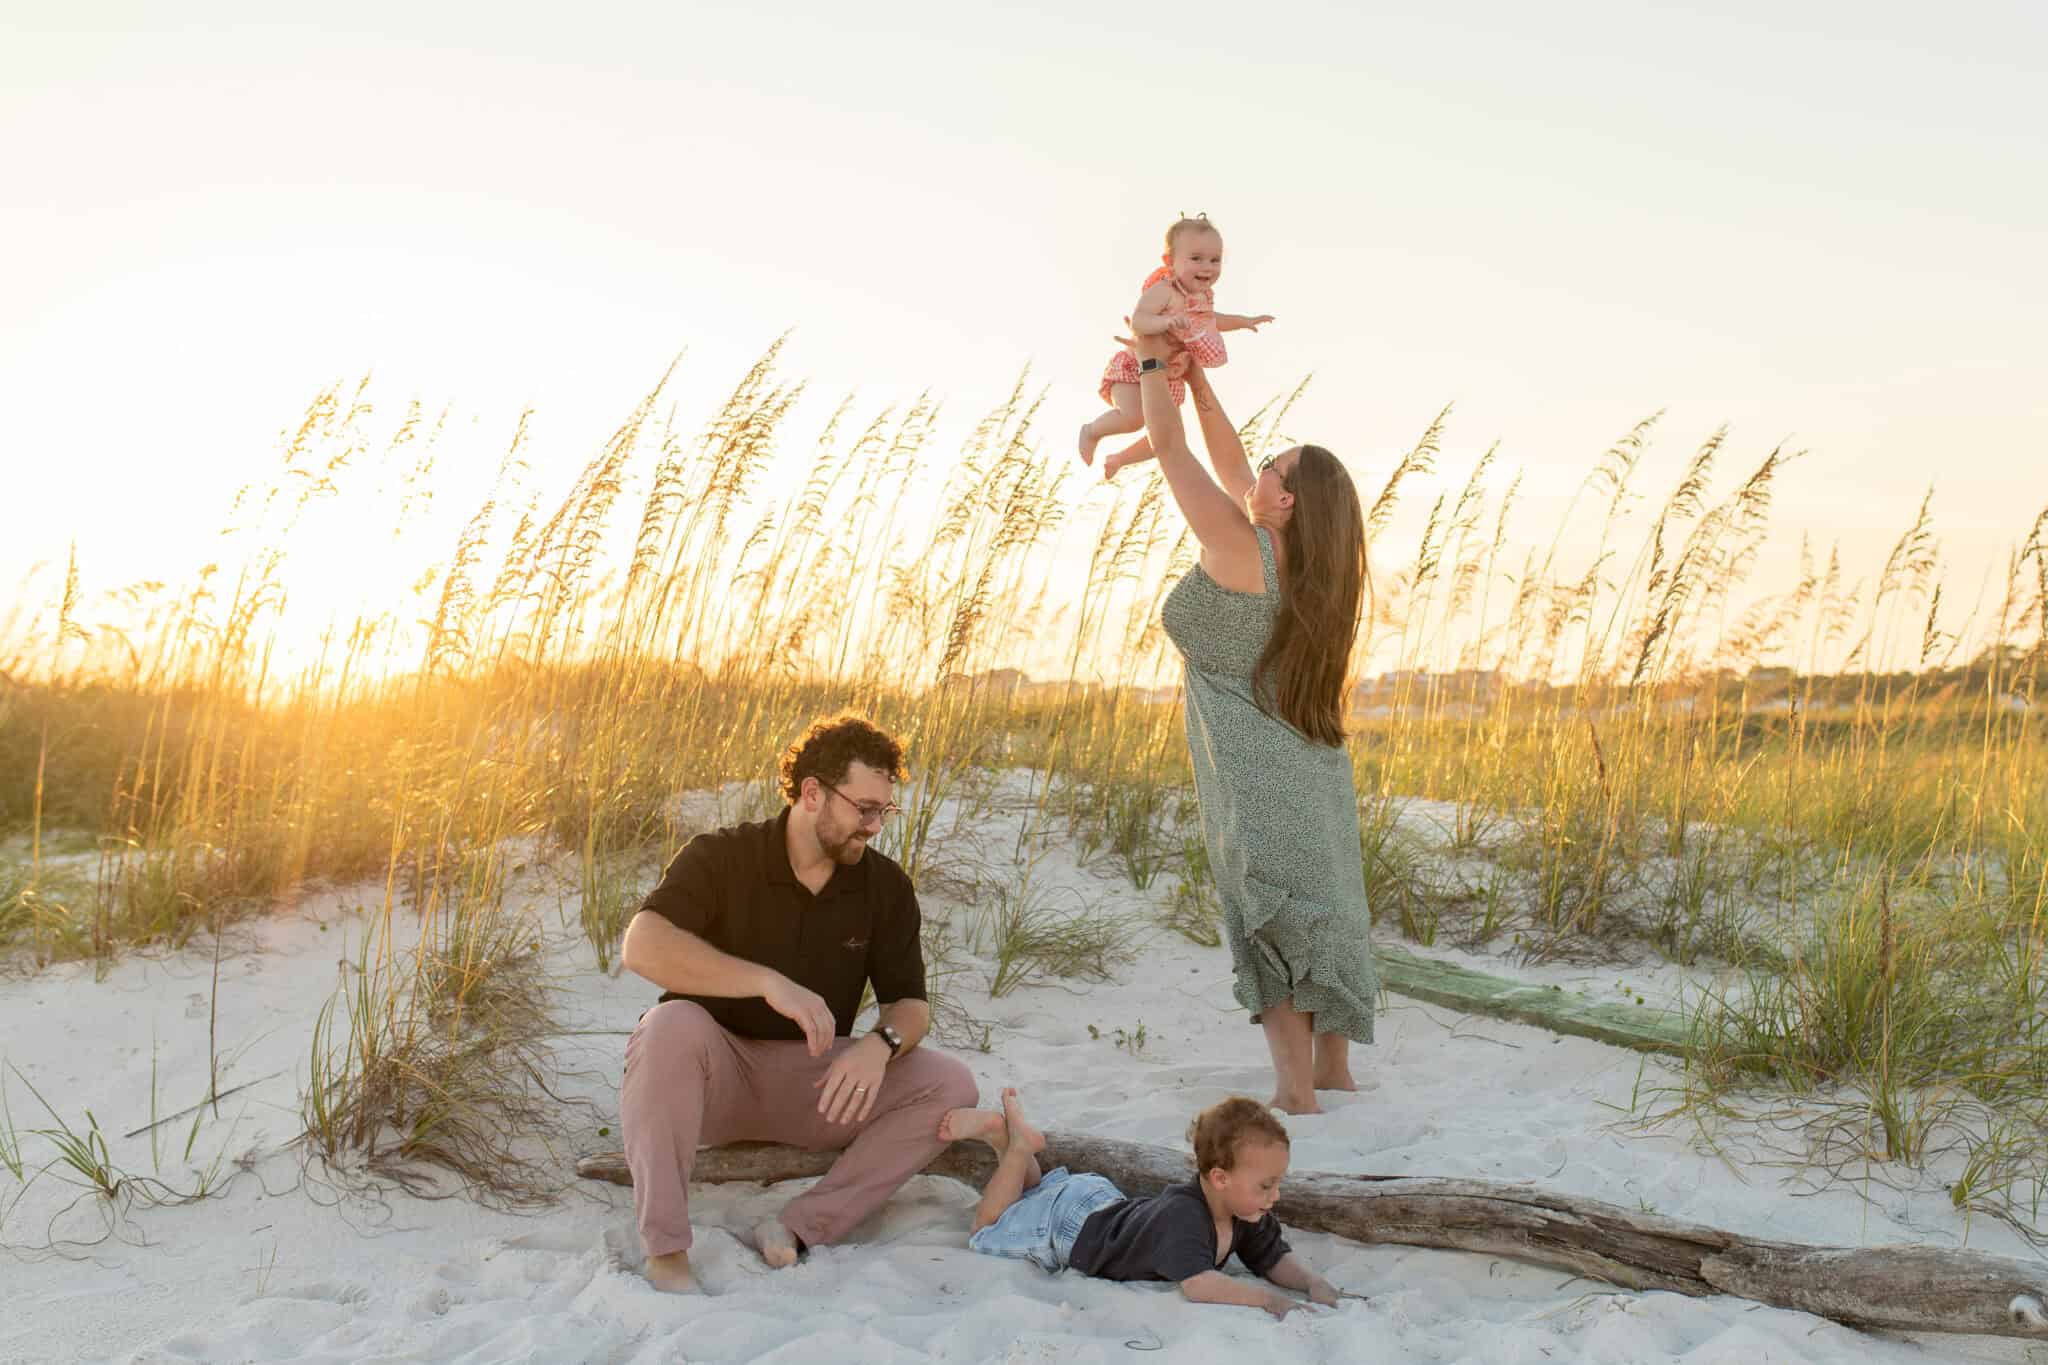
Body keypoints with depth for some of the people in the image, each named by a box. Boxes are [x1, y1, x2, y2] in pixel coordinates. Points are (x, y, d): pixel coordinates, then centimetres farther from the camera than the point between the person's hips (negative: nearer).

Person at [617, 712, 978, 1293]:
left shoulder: (885, 886, 0)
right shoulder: (721, 858, -11)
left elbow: (910, 1002, 2)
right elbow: (642, 946, -27)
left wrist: (881, 1043, -24)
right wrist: (770, 982, -37)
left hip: (812, 1082, 4)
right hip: (714, 1074, -3)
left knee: (949, 1086, -18)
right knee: (672, 1024, -37)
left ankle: (798, 1229, -26)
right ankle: (665, 1250, -30)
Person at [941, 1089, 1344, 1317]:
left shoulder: (1248, 1215, -20)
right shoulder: (1181, 1216, -45)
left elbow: (1277, 1260, -12)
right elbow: (1197, 1284, -57)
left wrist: (1313, 1282, -32)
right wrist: (1265, 1298, -59)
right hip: (1068, 1225, -7)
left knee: (1036, 1195, 35)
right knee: (989, 1228, 18)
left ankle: (1006, 1135, 34)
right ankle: (1018, 1143, 19)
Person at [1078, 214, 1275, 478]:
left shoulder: (1204, 296, 3)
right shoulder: (1163, 291, -24)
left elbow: (1209, 320, 27)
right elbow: (1137, 320, -40)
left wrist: (1243, 321, 27)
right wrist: (1166, 321, -54)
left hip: (1168, 378, 8)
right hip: (1134, 368, -8)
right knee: (1134, 418, -32)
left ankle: (1118, 459, 34)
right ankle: (1091, 431, 0)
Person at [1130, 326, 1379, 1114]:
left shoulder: (1236, 543, -14)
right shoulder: (1295, 552, 6)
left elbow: (1168, 445, -5)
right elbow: (1229, 463, 19)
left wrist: (1154, 362, 9)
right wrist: (1194, 374, 24)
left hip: (1258, 768, -8)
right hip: (1313, 763, 8)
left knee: (1271, 916, -7)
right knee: (1321, 910, 14)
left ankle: (1295, 1087, -10)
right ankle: (1333, 1069, 25)